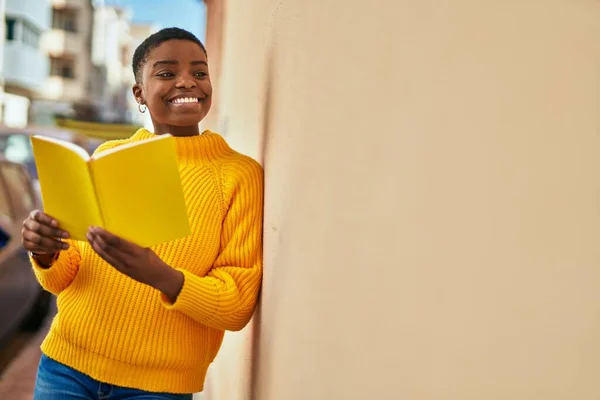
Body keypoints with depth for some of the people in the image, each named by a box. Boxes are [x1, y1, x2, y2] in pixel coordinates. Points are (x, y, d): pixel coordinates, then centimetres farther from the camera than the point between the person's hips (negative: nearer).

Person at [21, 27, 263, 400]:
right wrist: (46, 255, -14)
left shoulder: (241, 174, -9)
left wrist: (163, 277, -28)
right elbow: (66, 278, 7)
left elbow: (239, 307, -11)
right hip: (66, 366, 3)